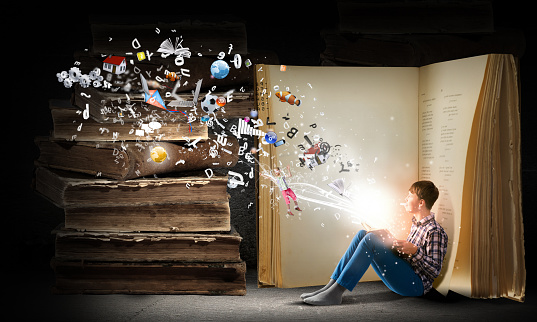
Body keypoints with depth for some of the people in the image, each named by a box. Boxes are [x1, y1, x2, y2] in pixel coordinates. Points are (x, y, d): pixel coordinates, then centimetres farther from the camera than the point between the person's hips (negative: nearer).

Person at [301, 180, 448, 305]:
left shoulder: (435, 232, -11)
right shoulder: (416, 223, 17)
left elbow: (435, 270, -15)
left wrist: (415, 251, -25)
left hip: (416, 285, -9)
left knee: (370, 239, -23)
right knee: (362, 234, 0)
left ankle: (335, 292, -28)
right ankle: (331, 286, -10)